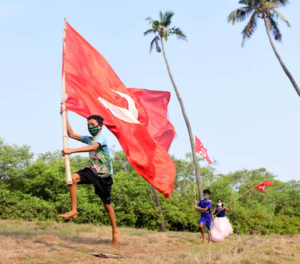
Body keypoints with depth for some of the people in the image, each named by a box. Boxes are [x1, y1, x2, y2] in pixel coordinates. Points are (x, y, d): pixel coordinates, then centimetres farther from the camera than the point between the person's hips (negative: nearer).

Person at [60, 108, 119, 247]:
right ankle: (73, 211, -18)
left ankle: (115, 230, 23)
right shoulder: (89, 138, 7)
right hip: (92, 172, 6)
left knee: (106, 204, 3)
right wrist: (65, 116, 6)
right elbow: (71, 134, 13)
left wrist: (72, 151, -47)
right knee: (73, 177, -22)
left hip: (104, 176, -6)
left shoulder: (101, 138, -17)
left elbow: (93, 147, -38)